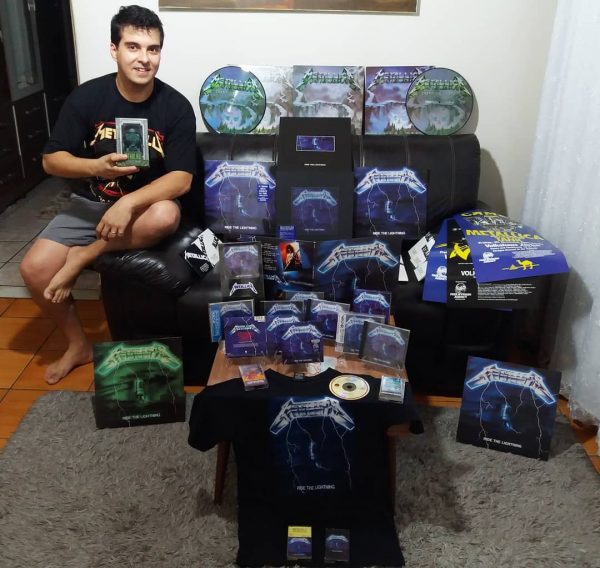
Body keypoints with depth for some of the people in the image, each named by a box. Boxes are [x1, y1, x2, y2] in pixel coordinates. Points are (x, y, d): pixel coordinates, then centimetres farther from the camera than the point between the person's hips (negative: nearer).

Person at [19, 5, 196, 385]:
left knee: (166, 216, -37)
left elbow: (181, 179, -17)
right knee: (34, 269, -15)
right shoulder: (87, 97, -8)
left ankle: (83, 256, -13)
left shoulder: (176, 107, -12)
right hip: (90, 203, 2)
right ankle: (78, 344, 10)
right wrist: (96, 167, -24)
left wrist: (129, 202, -32)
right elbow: (51, 160, -4)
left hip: (146, 202, -1)